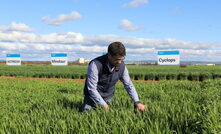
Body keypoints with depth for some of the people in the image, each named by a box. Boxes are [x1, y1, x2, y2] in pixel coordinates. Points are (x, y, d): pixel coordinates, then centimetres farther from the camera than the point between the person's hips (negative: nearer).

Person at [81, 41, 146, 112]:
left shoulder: (122, 66, -14)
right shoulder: (95, 65, -31)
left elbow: (129, 85, -3)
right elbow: (92, 88, -28)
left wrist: (137, 102, -13)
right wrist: (104, 105, -28)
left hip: (108, 97, 4)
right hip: (93, 96, -4)